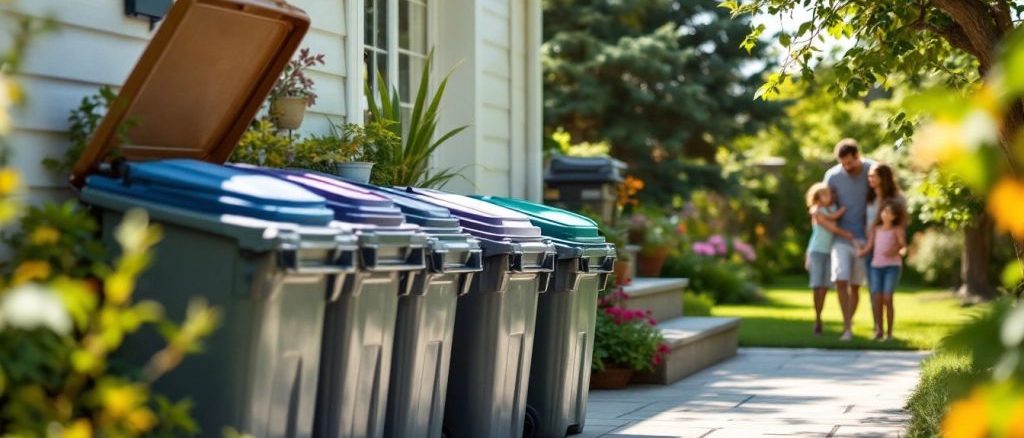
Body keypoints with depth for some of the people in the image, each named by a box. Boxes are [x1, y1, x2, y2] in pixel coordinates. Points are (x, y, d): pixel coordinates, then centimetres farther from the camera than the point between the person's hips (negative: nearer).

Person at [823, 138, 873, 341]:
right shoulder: (832, 176, -9)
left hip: (863, 237, 1)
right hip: (841, 236, 0)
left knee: (855, 285, 7)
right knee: (841, 280, -15)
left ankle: (848, 324, 21)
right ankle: (847, 327, -10)